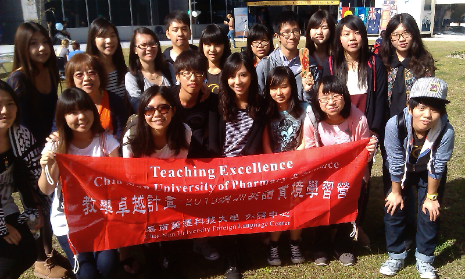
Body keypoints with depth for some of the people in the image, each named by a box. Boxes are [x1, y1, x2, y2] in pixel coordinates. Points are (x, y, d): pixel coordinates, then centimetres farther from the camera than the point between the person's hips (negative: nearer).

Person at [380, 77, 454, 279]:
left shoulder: (446, 132, -36)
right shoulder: (395, 125, -36)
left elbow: (436, 168, -21)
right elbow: (395, 164, -23)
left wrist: (431, 197, -9)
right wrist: (396, 192, -11)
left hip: (430, 174, 0)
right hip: (403, 170, 1)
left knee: (430, 211, -3)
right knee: (393, 206, -2)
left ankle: (424, 259, 20)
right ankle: (396, 255, 19)